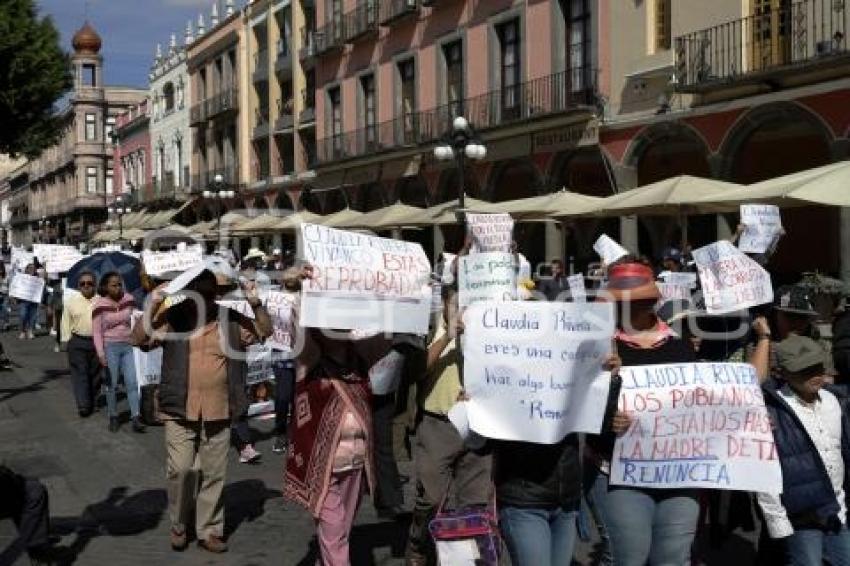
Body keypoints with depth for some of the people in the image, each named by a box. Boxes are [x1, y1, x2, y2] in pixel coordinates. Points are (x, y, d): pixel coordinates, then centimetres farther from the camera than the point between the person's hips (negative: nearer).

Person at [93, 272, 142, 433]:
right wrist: (101, 353, -11)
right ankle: (113, 417, 18)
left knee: (132, 382, -5)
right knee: (112, 384, 5)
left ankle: (136, 418, -6)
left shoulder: (129, 300, 1)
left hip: (128, 346, 2)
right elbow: (96, 331, -6)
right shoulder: (99, 305, -8)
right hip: (110, 347, -2)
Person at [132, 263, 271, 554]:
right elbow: (139, 339, -7)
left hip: (219, 410, 2)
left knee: (214, 474, 9)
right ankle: (178, 525, 20)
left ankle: (209, 530, 23)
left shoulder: (230, 319, 3)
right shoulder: (172, 317, -3)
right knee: (180, 469, -3)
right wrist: (152, 305, -19)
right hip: (181, 409, -2)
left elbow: (265, 331, 7)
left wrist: (255, 303, -8)